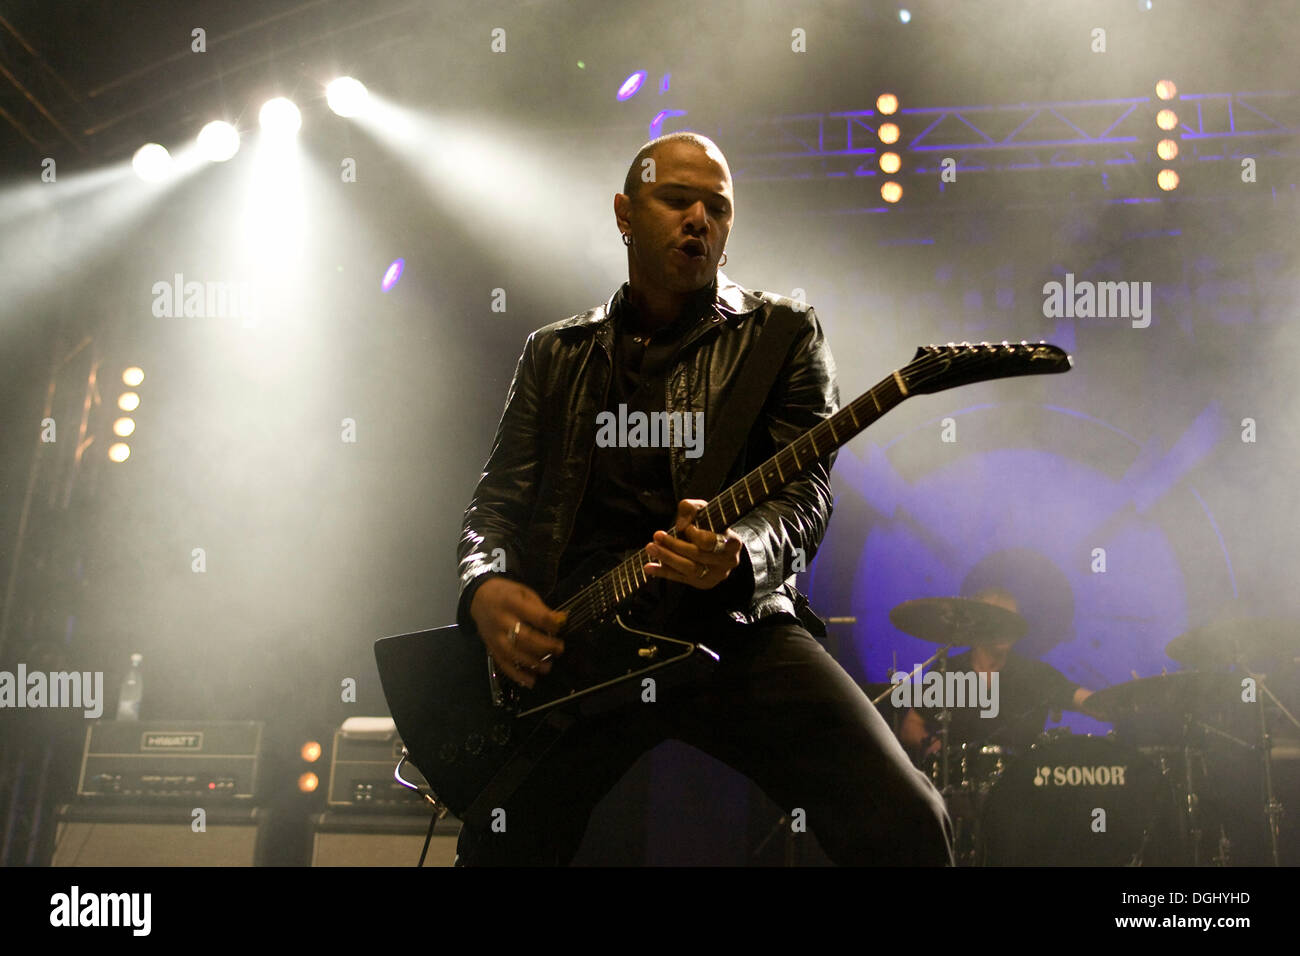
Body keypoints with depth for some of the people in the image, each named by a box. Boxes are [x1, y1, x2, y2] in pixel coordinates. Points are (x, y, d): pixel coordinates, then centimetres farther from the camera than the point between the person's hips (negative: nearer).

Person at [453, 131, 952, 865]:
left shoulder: (782, 333, 9)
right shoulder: (556, 354, 18)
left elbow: (804, 492, -1)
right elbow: (500, 498, 14)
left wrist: (738, 555, -23)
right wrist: (486, 587, -7)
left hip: (736, 625, -2)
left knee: (905, 821, -19)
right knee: (497, 846, -4)